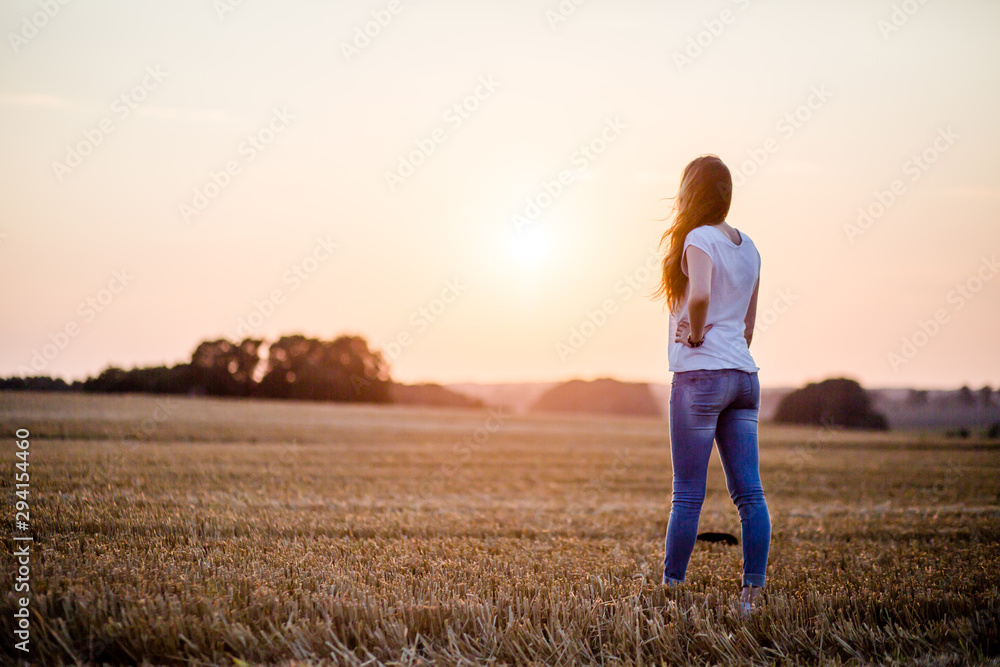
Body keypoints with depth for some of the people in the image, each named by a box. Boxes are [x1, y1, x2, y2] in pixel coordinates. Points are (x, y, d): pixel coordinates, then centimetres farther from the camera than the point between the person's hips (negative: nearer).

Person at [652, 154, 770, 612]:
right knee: (749, 492, 3)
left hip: (700, 373, -7)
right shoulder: (747, 246, 14)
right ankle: (752, 591, 2)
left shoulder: (699, 239, -8)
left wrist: (696, 336, -10)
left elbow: (700, 295, -26)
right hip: (744, 376, 7)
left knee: (688, 493, -1)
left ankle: (670, 586, 6)